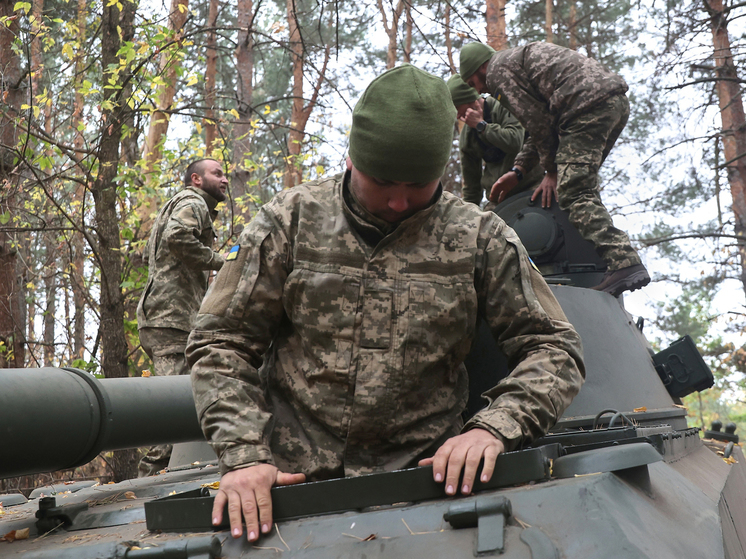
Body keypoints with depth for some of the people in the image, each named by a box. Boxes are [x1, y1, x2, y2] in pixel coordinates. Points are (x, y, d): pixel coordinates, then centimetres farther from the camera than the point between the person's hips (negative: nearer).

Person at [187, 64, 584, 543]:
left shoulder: (480, 238, 6)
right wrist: (244, 455, -7)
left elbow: (555, 349, 8)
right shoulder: (290, 220, 6)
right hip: (291, 480, 1)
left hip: (425, 479, 0)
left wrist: (494, 428, -11)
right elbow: (221, 345, 8)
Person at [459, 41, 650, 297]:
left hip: (589, 106, -10)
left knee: (573, 192, -14)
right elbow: (546, 120, 30)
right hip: (618, 100, 10)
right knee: (582, 185, 17)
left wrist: (552, 171, 7)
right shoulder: (521, 56, 36)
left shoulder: (498, 70, 6)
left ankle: (624, 264, -27)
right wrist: (518, 171, 26)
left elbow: (538, 121, -1)